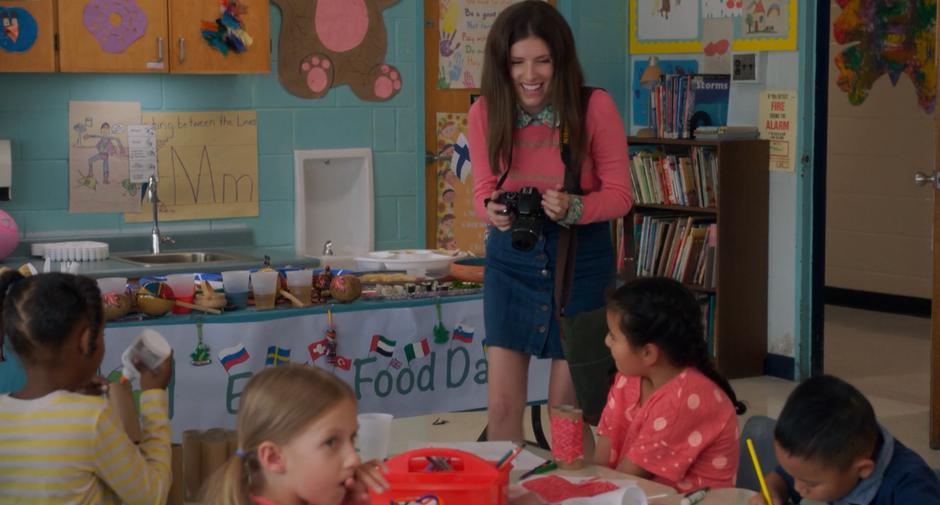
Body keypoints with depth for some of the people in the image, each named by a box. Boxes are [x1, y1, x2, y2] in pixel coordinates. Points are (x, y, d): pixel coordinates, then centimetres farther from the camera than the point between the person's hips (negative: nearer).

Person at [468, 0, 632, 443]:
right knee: (502, 405, 0)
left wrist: (572, 209, -30)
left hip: (581, 256, -2)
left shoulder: (595, 107, -14)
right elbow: (483, 189, 2)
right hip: (511, 258, 2)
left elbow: (620, 194, -10)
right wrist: (493, 211, -21)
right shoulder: (485, 113, -8)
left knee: (566, 406, 5)